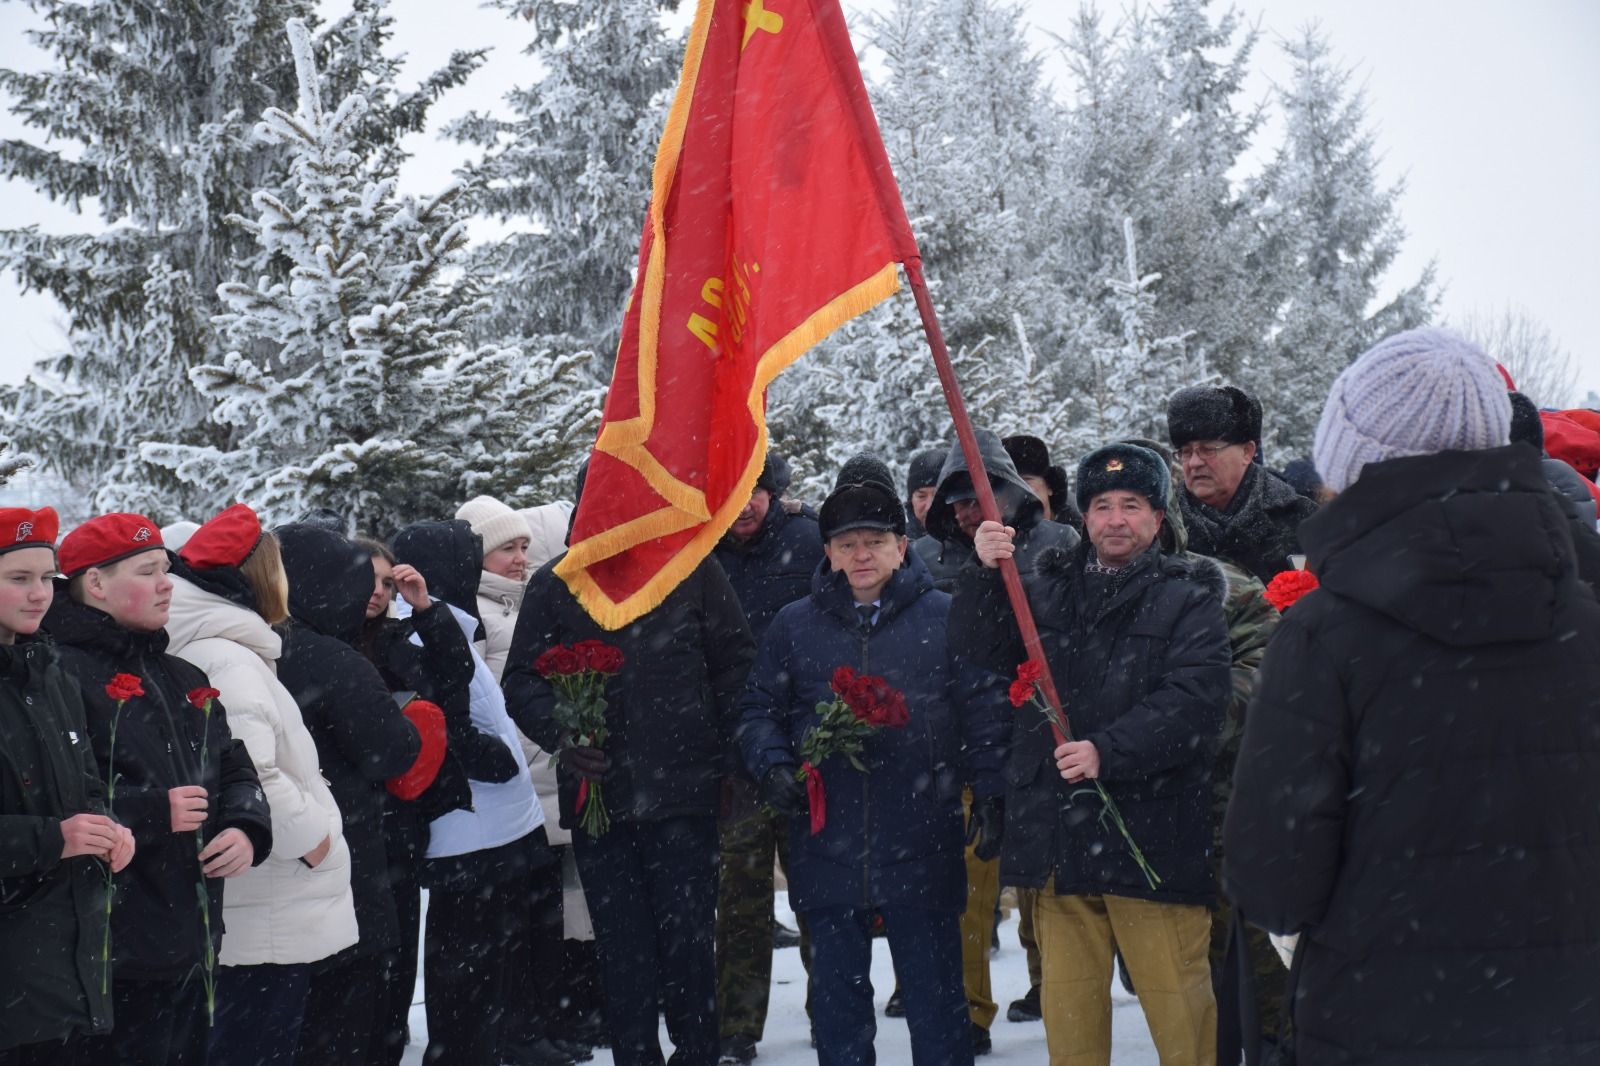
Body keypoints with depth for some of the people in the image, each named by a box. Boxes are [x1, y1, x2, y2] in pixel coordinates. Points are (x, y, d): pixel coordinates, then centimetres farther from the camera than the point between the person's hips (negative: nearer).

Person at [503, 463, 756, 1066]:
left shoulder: (693, 569, 4)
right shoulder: (554, 583, 6)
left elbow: (735, 661, 7)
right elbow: (521, 679, 6)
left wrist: (725, 749, -1)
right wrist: (558, 730, -13)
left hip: (683, 790, -1)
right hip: (596, 792, 2)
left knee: (688, 944, -1)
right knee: (622, 953, 7)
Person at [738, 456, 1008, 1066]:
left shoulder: (944, 618, 2)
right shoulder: (795, 626, 8)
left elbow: (982, 711, 2)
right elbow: (758, 710, 13)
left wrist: (989, 793, -5)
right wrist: (772, 765, -4)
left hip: (922, 849, -2)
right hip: (828, 848, 2)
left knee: (935, 996, 6)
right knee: (838, 996, 11)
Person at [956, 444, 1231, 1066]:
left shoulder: (1188, 594, 2)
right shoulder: (1049, 588, 16)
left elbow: (1195, 699, -11)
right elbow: (982, 650, 5)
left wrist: (1108, 751, -21)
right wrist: (985, 574, -11)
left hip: (1151, 832, -4)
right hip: (1057, 831, 4)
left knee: (1177, 1001, -4)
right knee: (1067, 1001, 11)